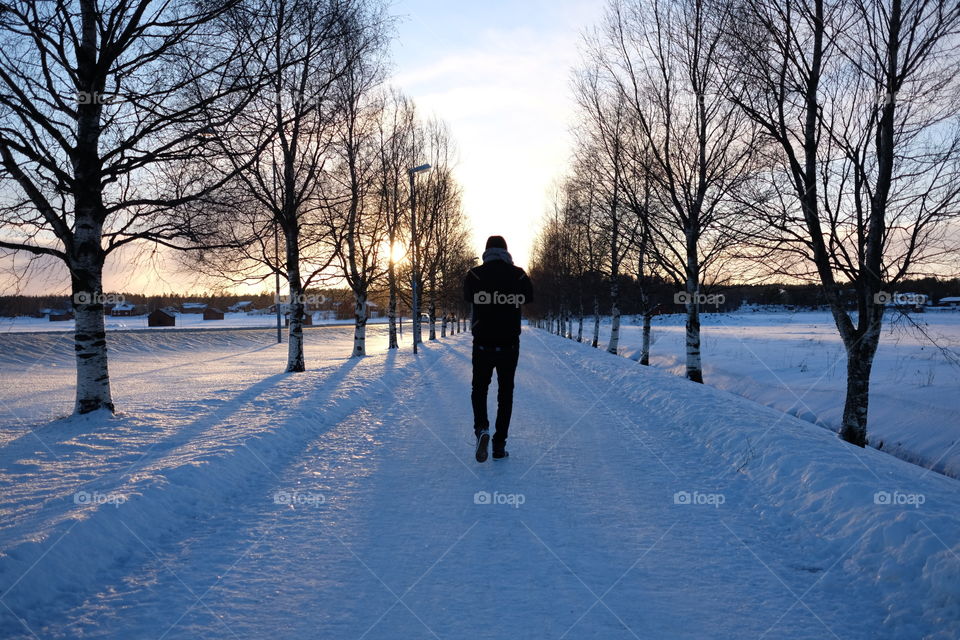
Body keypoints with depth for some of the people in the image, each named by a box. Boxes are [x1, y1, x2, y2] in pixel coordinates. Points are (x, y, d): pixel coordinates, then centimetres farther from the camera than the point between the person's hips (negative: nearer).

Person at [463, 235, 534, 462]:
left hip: (482, 344, 0)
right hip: (509, 345, 1)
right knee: (505, 392, 12)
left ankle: (481, 428, -10)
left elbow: (467, 297, 10)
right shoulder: (518, 274, -5)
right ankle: (499, 444, 11)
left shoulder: (475, 275, -7)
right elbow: (529, 297, 11)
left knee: (479, 388, 16)